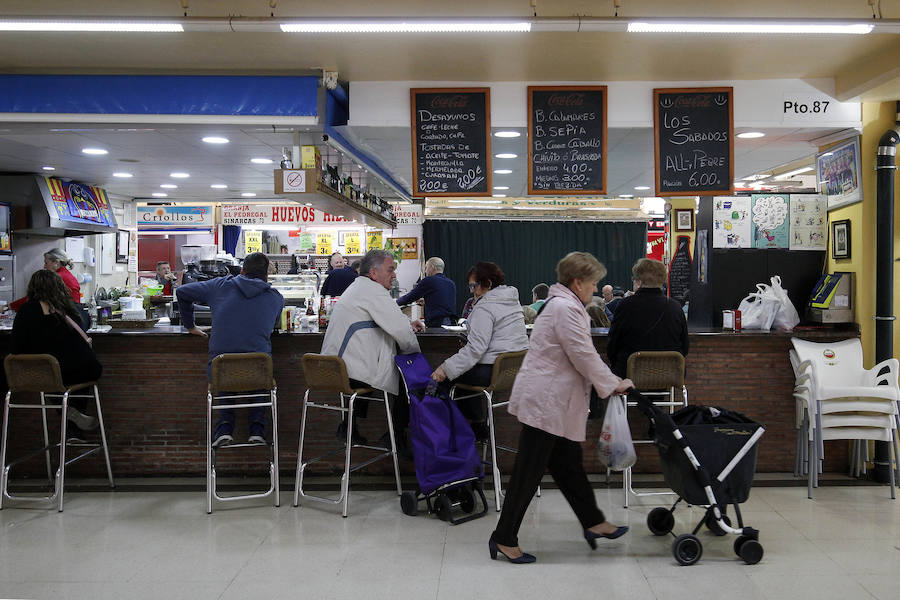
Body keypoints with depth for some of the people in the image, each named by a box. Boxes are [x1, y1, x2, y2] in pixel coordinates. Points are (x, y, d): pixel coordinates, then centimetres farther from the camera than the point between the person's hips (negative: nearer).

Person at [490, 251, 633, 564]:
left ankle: (593, 523, 31)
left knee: (569, 464, 19)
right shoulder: (565, 308, -18)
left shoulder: (563, 304, 16)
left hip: (552, 403, 11)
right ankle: (504, 539, 7)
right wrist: (614, 384, -7)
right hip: (544, 402, -11)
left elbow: (580, 357, 20)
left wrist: (608, 382, 14)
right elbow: (584, 357, -19)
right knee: (528, 472, -2)